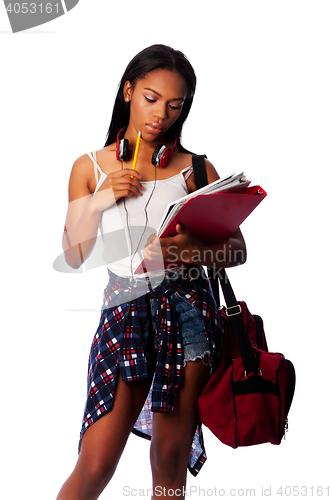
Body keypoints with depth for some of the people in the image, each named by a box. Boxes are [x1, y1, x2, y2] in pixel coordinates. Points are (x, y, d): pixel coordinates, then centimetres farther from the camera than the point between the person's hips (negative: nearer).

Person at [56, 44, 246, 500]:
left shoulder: (195, 169, 7)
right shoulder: (90, 168, 9)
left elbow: (238, 250, 6)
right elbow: (74, 257, 10)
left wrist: (191, 251, -15)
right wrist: (99, 201, -6)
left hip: (188, 312, 1)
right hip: (124, 311, 0)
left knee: (171, 459, 6)